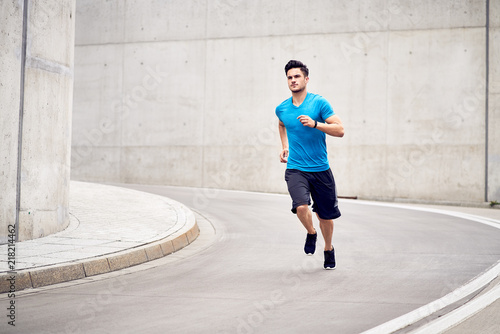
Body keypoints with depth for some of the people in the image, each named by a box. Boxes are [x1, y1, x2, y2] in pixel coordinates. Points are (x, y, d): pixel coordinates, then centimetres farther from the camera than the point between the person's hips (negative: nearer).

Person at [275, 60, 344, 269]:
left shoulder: (319, 103, -7)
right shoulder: (282, 109, 3)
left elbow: (340, 130, -11)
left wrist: (315, 124, -23)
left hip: (321, 169, -1)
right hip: (295, 169, 1)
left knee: (326, 215, 9)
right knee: (301, 207, -24)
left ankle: (329, 249, 38)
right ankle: (311, 233, 9)